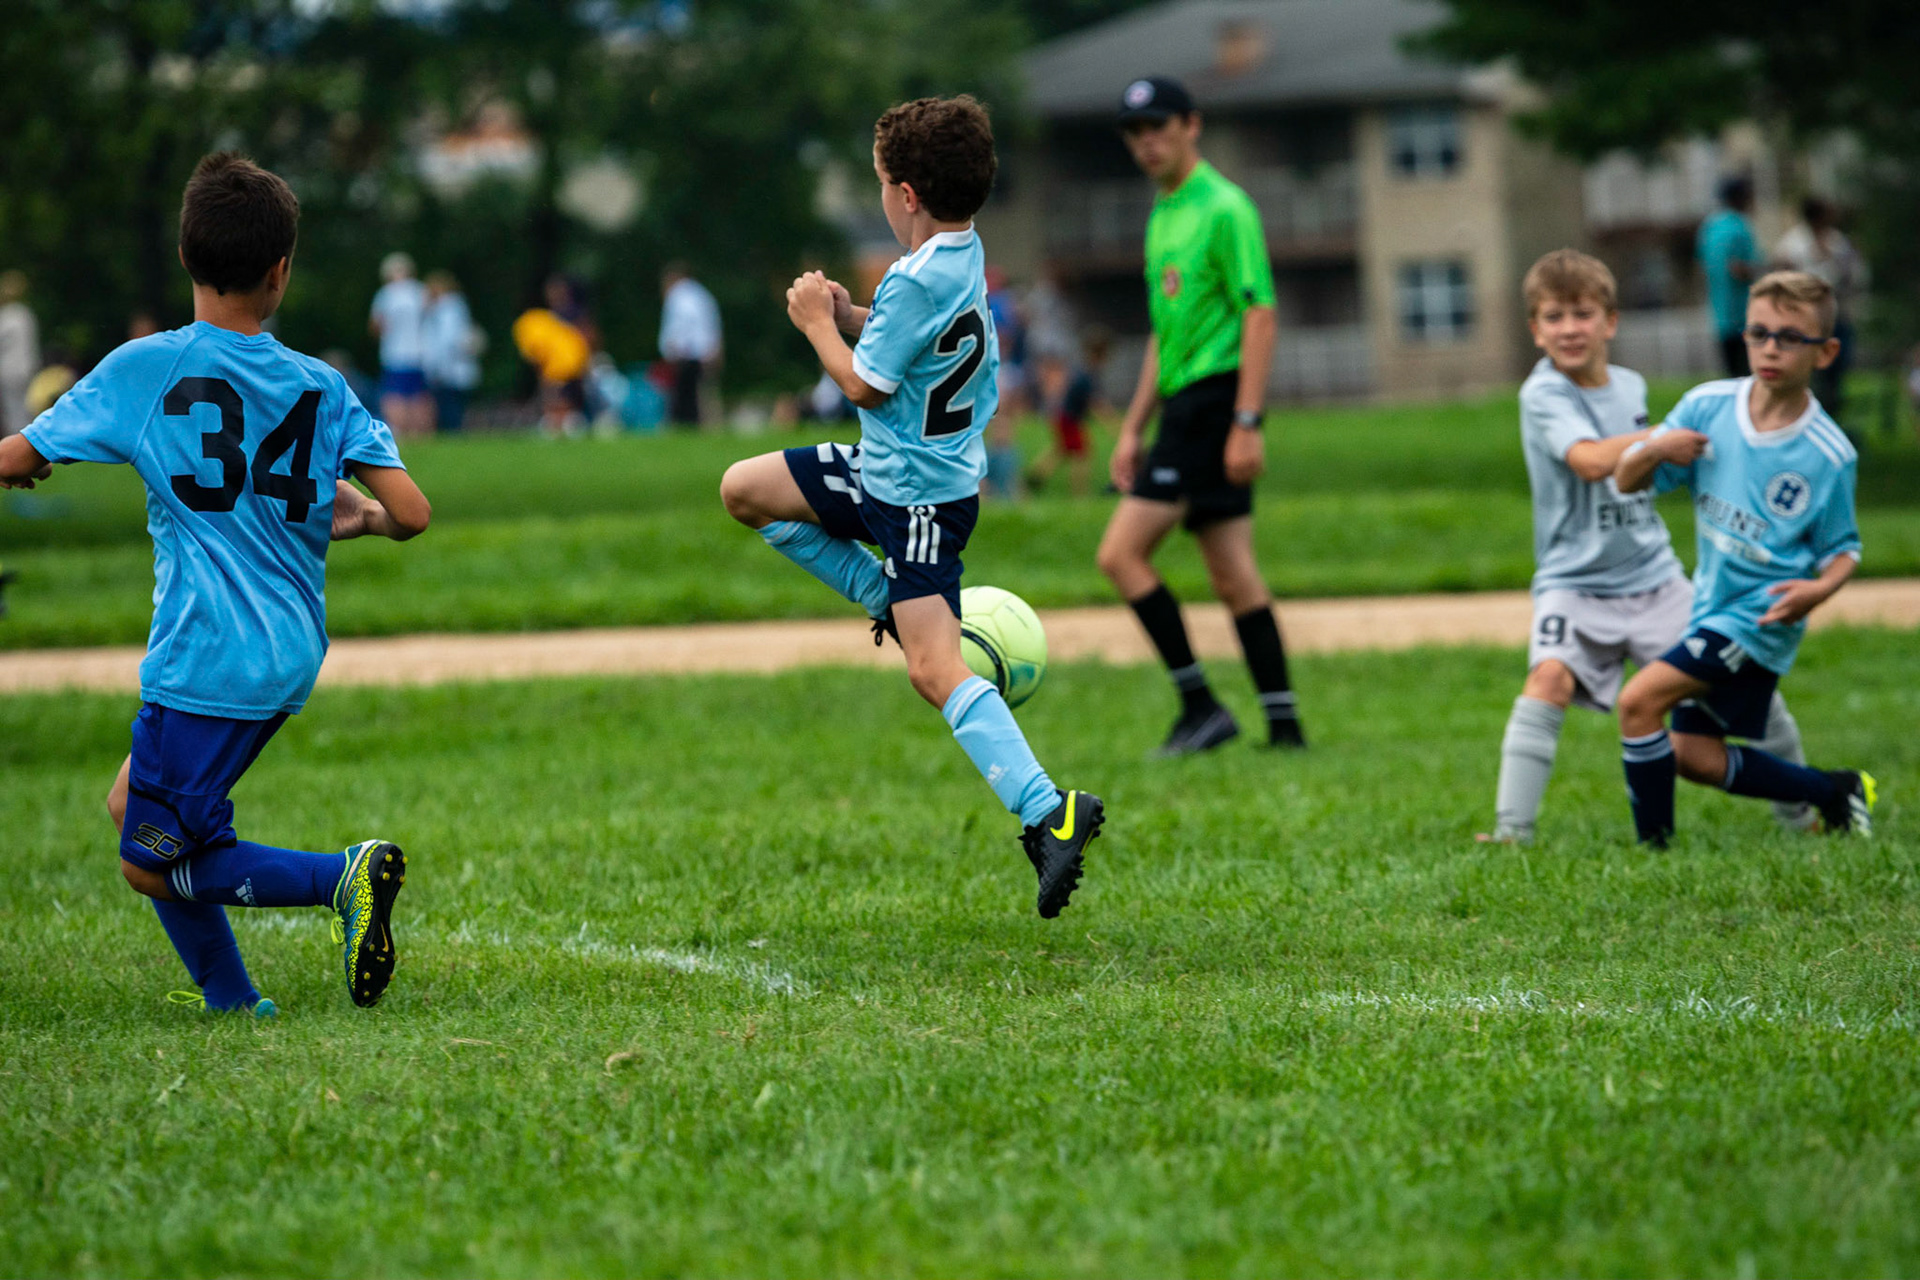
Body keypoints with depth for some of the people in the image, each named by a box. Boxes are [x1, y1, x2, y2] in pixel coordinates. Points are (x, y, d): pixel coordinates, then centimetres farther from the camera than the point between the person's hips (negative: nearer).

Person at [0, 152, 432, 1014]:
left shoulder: (144, 369, -8)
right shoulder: (320, 388, 1)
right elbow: (411, 514, -5)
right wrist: (359, 517, 17)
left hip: (206, 665, -6)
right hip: (290, 653, 6)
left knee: (152, 865, 2)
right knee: (131, 807, 21)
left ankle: (342, 877, -17)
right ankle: (230, 1002, 18)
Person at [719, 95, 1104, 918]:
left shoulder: (919, 279, -26)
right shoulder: (965, 254, 4)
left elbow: (866, 384, -19)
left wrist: (819, 325, -5)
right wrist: (850, 316, 3)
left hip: (919, 492, -10)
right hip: (884, 471, 10)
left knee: (934, 671, -19)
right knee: (744, 490, 19)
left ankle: (1047, 811, -28)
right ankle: (896, 606, 18)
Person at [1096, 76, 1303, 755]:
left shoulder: (1224, 208, -10)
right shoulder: (1164, 215, 18)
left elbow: (1261, 316, -16)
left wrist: (1246, 422, -22)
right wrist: (1132, 429, 21)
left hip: (1214, 401, -9)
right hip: (1185, 402, 9)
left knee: (1122, 552, -12)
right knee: (1232, 573, 7)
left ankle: (1200, 704, -9)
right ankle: (1283, 724, 8)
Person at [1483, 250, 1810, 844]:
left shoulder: (1631, 386, 10)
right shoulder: (1543, 395, -11)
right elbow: (1589, 460, -29)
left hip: (1654, 577, 5)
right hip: (1575, 581, -5)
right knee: (1549, 679, -28)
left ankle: (1800, 810, 19)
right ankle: (1512, 829, -27)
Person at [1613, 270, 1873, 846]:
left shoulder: (1828, 455, -12)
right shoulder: (1707, 407, -2)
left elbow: (1843, 549, -2)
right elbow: (1626, 481, 2)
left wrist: (1819, 589, -23)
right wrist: (1654, 449, -21)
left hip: (1761, 615, -6)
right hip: (1711, 605, 6)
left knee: (1639, 700, -19)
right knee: (1694, 758, 9)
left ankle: (1653, 845, -8)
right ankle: (1834, 791, 25)